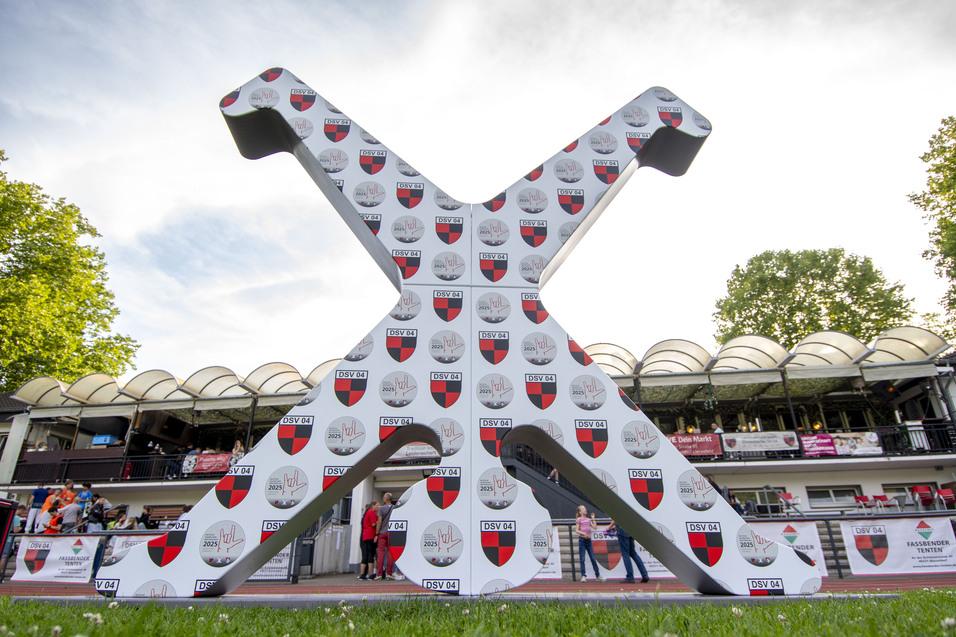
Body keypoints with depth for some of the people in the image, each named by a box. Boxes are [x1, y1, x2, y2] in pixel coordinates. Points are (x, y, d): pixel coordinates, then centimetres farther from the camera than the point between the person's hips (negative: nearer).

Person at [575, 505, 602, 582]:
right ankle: (583, 576, 3)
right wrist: (583, 533, -23)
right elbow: (576, 530, -7)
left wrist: (593, 518, 6)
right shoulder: (579, 519, -3)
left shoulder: (588, 519, 12)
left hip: (588, 540, 5)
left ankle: (598, 575, 16)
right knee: (582, 559, -2)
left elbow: (594, 527, 3)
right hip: (582, 540, -5)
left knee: (593, 558, 8)